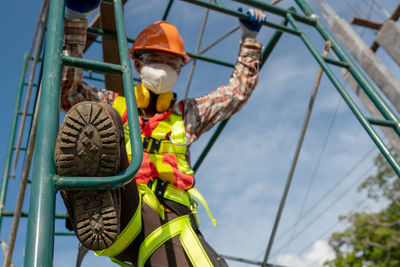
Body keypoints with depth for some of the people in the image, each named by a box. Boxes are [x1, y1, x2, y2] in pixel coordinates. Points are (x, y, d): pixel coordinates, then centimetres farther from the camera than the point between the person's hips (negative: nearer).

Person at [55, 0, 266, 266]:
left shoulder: (186, 114, 33)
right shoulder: (114, 106, 28)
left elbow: (239, 90, 39)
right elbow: (66, 86, 16)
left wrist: (250, 37, 40)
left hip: (168, 221, 2)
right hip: (121, 213, -1)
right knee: (93, 116, -27)